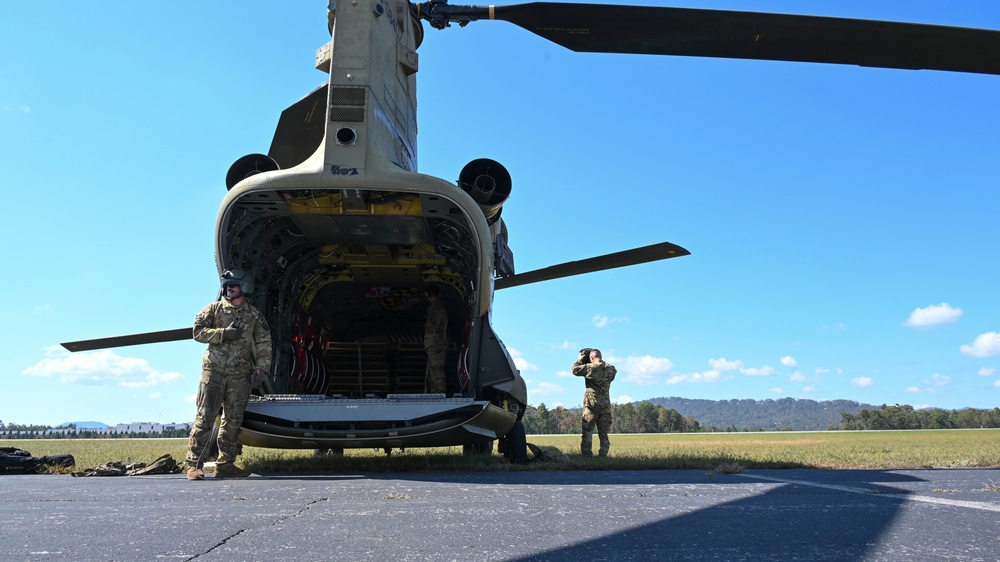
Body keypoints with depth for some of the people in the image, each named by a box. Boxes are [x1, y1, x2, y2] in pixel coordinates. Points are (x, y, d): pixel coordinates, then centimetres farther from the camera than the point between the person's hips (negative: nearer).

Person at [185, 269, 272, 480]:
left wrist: (261, 368, -7)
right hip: (214, 371, -2)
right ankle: (194, 464, -5)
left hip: (240, 376, 2)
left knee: (233, 421, 6)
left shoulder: (254, 315, 9)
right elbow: (198, 331, 1)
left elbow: (264, 344, 4)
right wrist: (223, 334, -12)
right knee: (205, 418, -6)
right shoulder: (214, 309, 8)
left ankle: (225, 464, 14)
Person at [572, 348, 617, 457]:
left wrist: (579, 360, 14)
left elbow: (575, 370, -2)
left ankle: (587, 456, 1)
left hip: (592, 404, -4)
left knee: (587, 432, 3)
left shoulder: (590, 367, -10)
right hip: (606, 405, 4)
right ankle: (603, 456, 8)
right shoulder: (611, 368, 4)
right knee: (604, 433, 10)